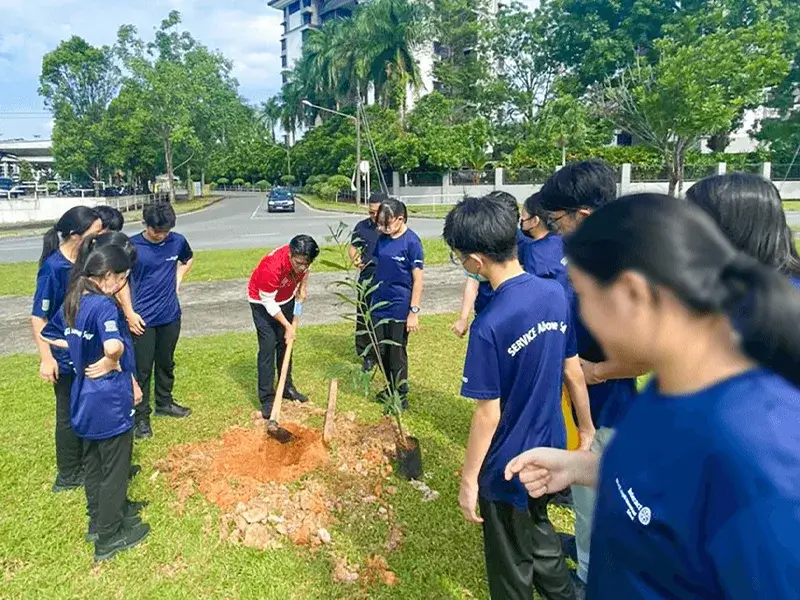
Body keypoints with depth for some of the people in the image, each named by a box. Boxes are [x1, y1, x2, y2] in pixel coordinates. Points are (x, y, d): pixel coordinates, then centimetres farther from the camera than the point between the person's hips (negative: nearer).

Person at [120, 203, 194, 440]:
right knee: (142, 369, 3)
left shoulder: (177, 241, -3)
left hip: (170, 315, 4)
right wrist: (129, 313, -11)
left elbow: (188, 259, 20)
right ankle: (141, 417, 16)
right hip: (142, 319, -4)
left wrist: (178, 277, 5)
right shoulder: (132, 246, -13)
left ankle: (165, 403, 38)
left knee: (166, 363, 19)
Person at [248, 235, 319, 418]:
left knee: (285, 343, 12)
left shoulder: (302, 258, -23)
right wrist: (287, 326, -20)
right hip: (263, 301, -6)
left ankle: (287, 387, 26)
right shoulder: (271, 267, -40)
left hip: (286, 298, 6)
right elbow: (269, 302, -26)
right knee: (268, 346, -11)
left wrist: (303, 287, -6)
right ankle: (266, 399, -5)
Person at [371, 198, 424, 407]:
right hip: (379, 305, 6)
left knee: (397, 353, 6)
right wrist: (374, 298, 13)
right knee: (381, 350, 15)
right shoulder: (383, 239, 3)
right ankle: (391, 388, 35)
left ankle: (401, 395, 23)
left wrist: (414, 311, -15)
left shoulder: (411, 241, -14)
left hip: (399, 308, -6)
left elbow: (418, 280, -13)